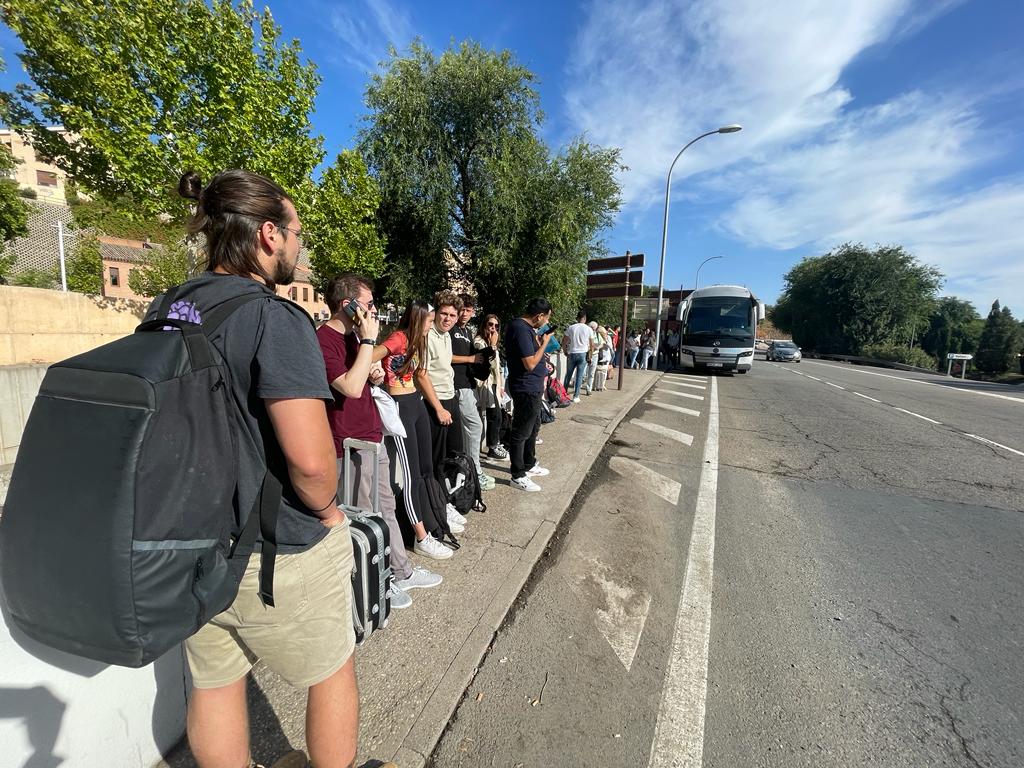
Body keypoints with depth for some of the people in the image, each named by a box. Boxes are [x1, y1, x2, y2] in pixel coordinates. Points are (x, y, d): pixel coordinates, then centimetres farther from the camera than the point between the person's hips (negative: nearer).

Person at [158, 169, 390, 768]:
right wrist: (326, 510, -10)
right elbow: (310, 459, -30)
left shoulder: (163, 311, 2)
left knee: (214, 683, 25)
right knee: (333, 672, 19)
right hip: (280, 555, -6)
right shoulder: (274, 318, -22)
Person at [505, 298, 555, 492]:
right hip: (526, 389, -11)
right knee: (521, 433, 2)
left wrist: (539, 341, 3)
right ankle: (518, 476, 15)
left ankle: (529, 465, 39)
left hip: (532, 388, 11)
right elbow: (530, 363, -24)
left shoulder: (524, 327, 10)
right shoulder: (521, 329, -22)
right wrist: (544, 343, -15)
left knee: (533, 428, 23)